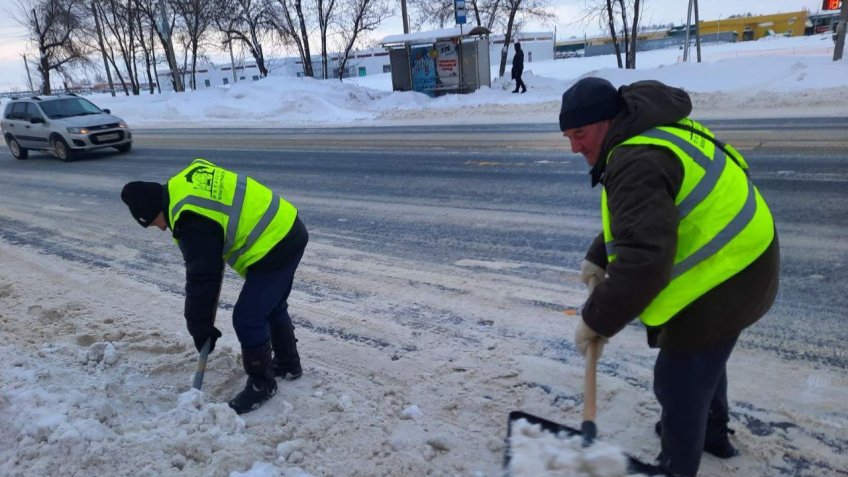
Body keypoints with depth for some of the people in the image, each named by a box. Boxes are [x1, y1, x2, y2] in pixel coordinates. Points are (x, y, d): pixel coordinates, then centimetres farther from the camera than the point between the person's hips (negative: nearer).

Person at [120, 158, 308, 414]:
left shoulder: (193, 222, -20)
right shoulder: (187, 182, 8)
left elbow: (202, 279, -16)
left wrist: (200, 328, -3)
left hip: (274, 248, -10)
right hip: (288, 231, 11)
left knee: (247, 319, -3)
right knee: (273, 308, 24)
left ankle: (262, 383, 15)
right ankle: (288, 364, 40)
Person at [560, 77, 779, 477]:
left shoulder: (637, 164, -28)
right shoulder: (653, 131, 8)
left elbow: (644, 257, -37)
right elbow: (637, 220, 19)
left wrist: (597, 320, -28)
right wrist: (598, 258, 11)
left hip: (720, 281, -11)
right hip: (740, 264, 11)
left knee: (679, 382, 1)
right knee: (705, 356, 30)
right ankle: (712, 432, 53)